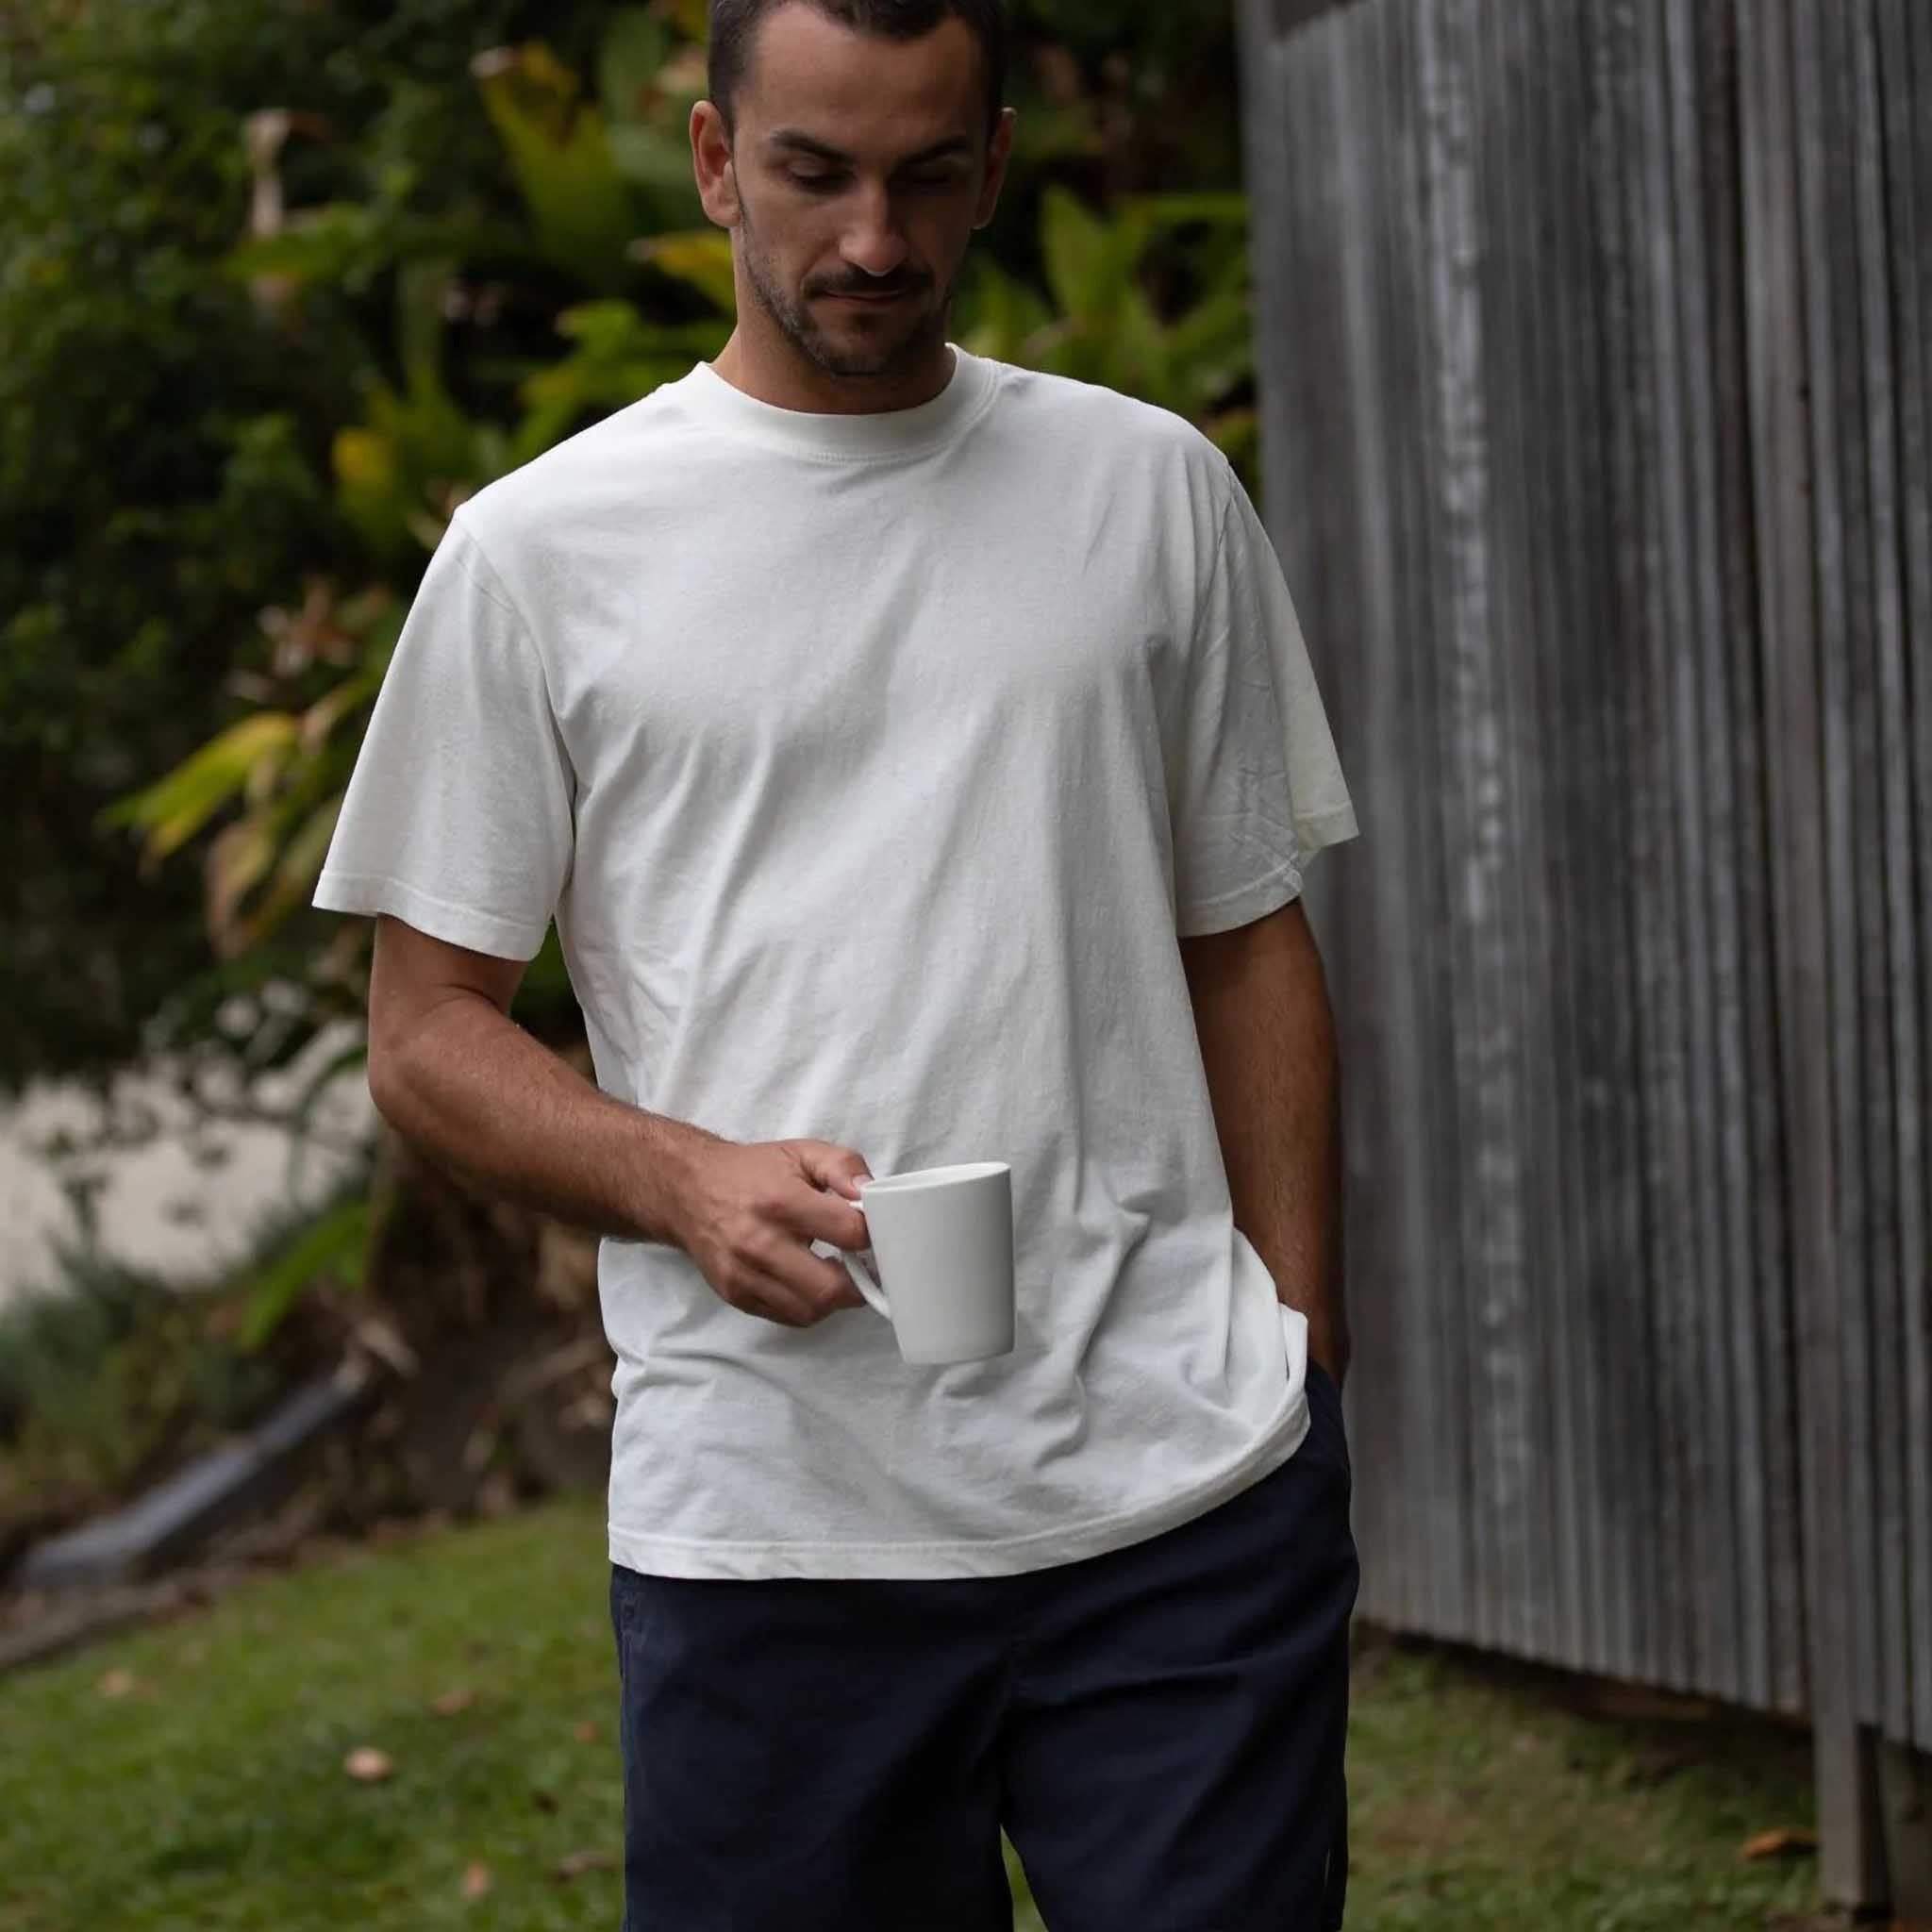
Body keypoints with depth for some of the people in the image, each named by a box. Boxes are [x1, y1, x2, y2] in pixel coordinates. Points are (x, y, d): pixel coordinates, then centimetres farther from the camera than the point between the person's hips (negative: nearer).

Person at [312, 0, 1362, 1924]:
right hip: (767, 1527, -1)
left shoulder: (1152, 488, 11)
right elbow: (427, 1031, 5)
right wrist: (688, 1181, -13)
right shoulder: (539, 552, 4)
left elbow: (1249, 938, 15)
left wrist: (1299, 1329, 7)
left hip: (1187, 1489, 1)